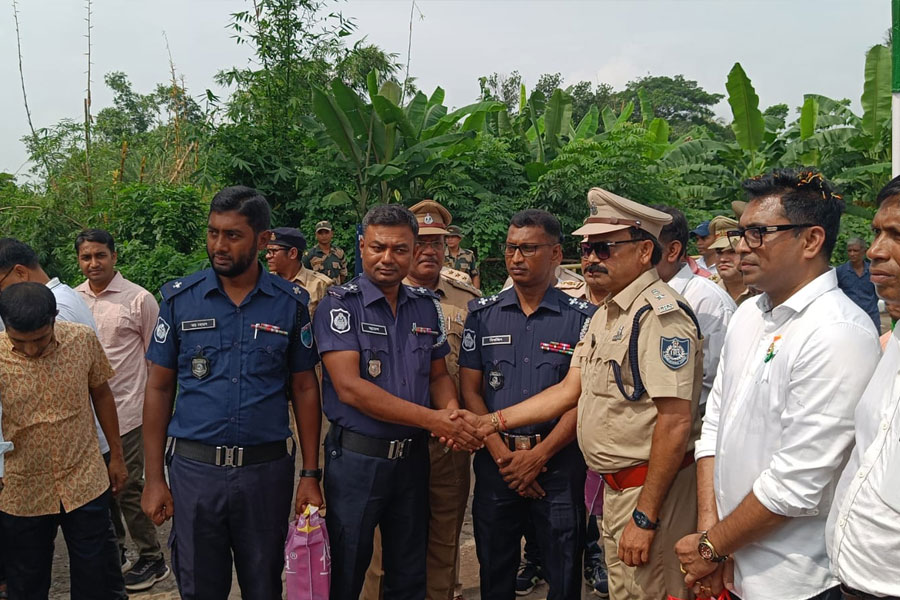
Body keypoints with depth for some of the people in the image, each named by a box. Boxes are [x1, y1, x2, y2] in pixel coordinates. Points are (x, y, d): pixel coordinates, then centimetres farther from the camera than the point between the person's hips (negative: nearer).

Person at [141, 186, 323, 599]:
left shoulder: (291, 302, -2)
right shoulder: (180, 298, -1)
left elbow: (304, 389, 3)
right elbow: (159, 388, 3)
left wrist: (311, 476, -1)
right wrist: (154, 479, 0)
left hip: (266, 468, 0)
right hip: (194, 468, 0)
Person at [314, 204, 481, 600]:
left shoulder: (427, 306, 5)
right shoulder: (340, 305, -11)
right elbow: (350, 386, -20)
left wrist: (451, 409, -11)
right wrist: (432, 419, -22)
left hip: (413, 457, 5)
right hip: (356, 458, -4)